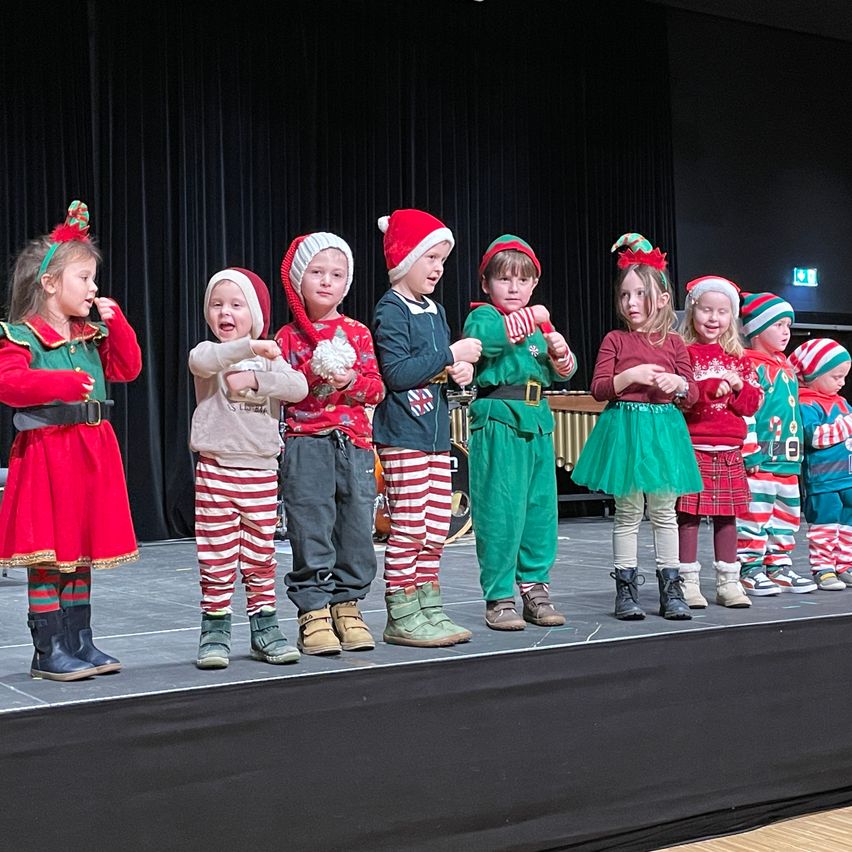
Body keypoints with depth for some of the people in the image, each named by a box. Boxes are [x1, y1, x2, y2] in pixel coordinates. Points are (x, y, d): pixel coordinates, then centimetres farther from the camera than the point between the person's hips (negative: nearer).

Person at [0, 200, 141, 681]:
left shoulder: (92, 335, 12)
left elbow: (128, 368, 14)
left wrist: (115, 321, 3)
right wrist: (65, 383, -29)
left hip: (92, 450, 7)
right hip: (46, 451, -7)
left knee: (83, 550, 13)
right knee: (46, 554, -1)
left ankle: (80, 643, 23)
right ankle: (49, 651, 8)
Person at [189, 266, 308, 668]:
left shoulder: (270, 359, 8)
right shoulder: (209, 352, 0)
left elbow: (298, 387, -10)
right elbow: (203, 361, -26)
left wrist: (254, 380, -20)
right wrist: (250, 348, -36)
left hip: (261, 471, 3)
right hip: (216, 469, -2)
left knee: (261, 556, 10)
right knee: (216, 557, 1)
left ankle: (265, 630, 19)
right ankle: (215, 631, 10)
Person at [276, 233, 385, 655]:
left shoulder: (357, 333, 10)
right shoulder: (289, 336, 5)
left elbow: (376, 388, 7)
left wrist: (351, 379, -12)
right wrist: (311, 372, -15)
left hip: (354, 443, 2)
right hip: (305, 445, -2)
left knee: (356, 527, 4)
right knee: (311, 530, -2)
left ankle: (346, 604, 17)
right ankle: (314, 611, 6)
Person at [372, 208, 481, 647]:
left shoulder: (435, 311, 16)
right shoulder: (391, 311, -11)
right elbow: (398, 373, -21)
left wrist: (461, 371, 2)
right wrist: (451, 355, -17)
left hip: (436, 432, 9)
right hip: (402, 434, -8)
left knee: (436, 528, 10)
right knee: (408, 528, -5)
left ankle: (427, 607, 20)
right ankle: (401, 617, 3)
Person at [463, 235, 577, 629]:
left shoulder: (538, 325, 19)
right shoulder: (481, 316, -1)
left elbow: (563, 373, 18)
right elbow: (484, 335, -26)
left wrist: (560, 353, -3)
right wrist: (529, 318, -21)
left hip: (536, 423, 7)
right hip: (498, 423, -7)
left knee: (541, 508, 9)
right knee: (500, 511, -6)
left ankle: (535, 586, 21)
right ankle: (498, 597, 2)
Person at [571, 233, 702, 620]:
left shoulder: (673, 342, 8)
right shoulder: (614, 340, 3)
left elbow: (693, 394, 8)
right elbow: (598, 388, -3)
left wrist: (678, 384, -14)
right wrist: (629, 377, -18)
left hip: (664, 427, 1)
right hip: (624, 426, -1)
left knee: (664, 512, 6)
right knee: (628, 513, 3)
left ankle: (670, 588, 12)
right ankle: (625, 588, 10)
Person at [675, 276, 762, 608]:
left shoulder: (739, 359, 14)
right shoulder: (682, 353, -3)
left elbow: (752, 404, 11)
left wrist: (738, 386, -8)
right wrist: (712, 387, -20)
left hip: (729, 452, 5)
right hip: (692, 449, -5)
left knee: (727, 514, 10)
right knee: (689, 514, -3)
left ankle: (728, 583, 18)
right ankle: (689, 584, 6)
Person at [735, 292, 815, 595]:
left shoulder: (787, 369, 19)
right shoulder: (750, 367, -9)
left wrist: (798, 454, 23)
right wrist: (750, 452, -19)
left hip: (787, 460, 9)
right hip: (758, 459, -9)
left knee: (787, 513, 12)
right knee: (755, 511, -6)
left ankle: (778, 565, 21)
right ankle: (749, 568, 0)